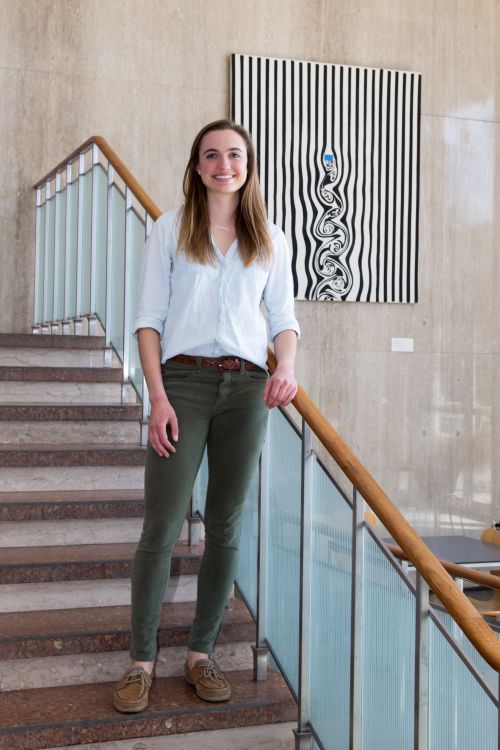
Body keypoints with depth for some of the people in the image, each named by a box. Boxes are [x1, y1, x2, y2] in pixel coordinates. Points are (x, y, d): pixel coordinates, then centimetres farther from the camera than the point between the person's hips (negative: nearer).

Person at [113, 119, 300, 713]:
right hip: (183, 379, -2)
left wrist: (286, 368, -11)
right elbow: (148, 319, 1)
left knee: (226, 524, 7)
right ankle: (141, 661, 6)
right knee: (162, 525, -5)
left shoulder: (271, 239, 12)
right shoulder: (171, 229, 7)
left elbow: (284, 319, 11)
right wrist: (158, 397, -10)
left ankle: (201, 653, 19)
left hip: (246, 385, 3)